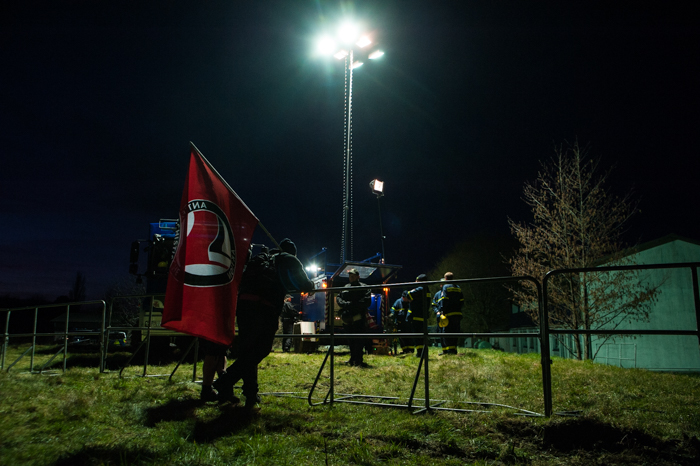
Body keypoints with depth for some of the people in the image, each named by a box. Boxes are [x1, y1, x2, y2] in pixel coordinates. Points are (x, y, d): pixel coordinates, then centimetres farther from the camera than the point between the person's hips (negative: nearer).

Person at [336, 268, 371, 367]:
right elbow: (338, 298, 11)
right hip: (348, 318, 5)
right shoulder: (345, 288, 19)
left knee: (359, 340, -8)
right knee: (351, 340, 14)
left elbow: (366, 301, -10)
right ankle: (353, 359, 24)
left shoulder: (364, 287, 2)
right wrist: (345, 304, -10)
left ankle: (358, 360, -5)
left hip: (359, 318, -5)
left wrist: (353, 304, -18)